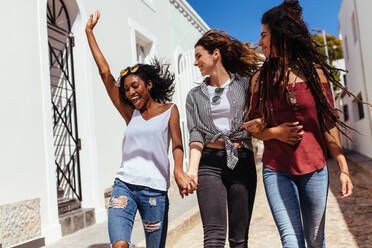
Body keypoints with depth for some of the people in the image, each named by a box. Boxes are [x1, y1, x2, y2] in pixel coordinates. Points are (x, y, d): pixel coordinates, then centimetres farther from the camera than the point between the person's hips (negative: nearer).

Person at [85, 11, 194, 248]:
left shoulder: (169, 110, 6)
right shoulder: (130, 113, 11)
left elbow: (177, 144, -9)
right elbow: (105, 73, 10)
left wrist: (179, 171, -30)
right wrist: (90, 31, 13)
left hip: (155, 190, -2)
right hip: (125, 185, 2)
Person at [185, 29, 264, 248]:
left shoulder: (245, 84, 9)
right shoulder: (195, 95, 13)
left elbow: (258, 120, 14)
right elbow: (196, 134, 4)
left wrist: (258, 125, -11)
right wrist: (192, 168, -11)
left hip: (242, 161, 0)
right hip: (210, 163, 1)